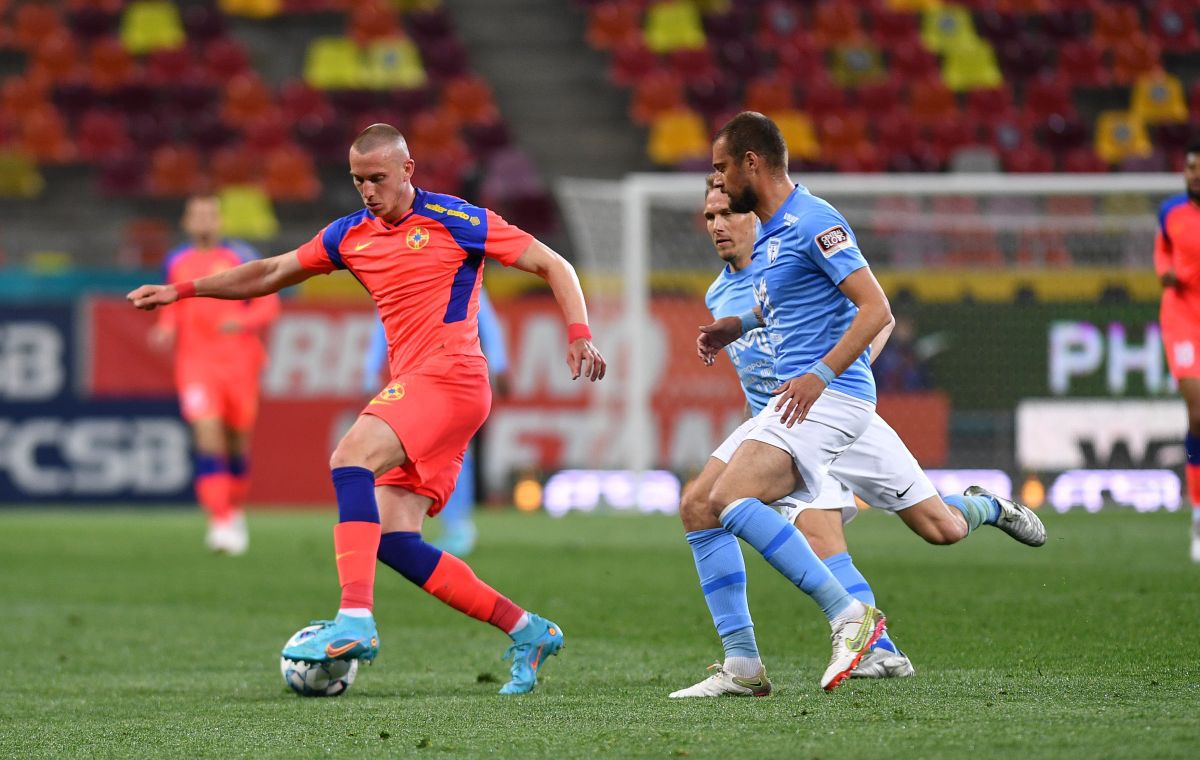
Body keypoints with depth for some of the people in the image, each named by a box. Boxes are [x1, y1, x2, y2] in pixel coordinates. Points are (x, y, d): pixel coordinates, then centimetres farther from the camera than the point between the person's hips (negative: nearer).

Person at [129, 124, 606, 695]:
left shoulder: (455, 221, -3)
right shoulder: (351, 235, 15)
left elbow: (553, 266, -1)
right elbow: (272, 273, 25)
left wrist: (578, 336, -14)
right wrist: (182, 291, 20)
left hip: (450, 377, -8)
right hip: (412, 387, 8)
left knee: (351, 457, -28)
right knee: (393, 542, -4)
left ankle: (355, 620, -39)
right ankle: (527, 631, 5)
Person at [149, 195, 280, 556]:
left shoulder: (240, 258, 2)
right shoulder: (175, 262, 9)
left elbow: (268, 303, 0)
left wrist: (243, 321, -19)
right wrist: (165, 331, 0)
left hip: (239, 362, 0)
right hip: (196, 362, 0)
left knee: (237, 441, 10)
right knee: (208, 437, -17)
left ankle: (235, 510, 34)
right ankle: (221, 522, -22)